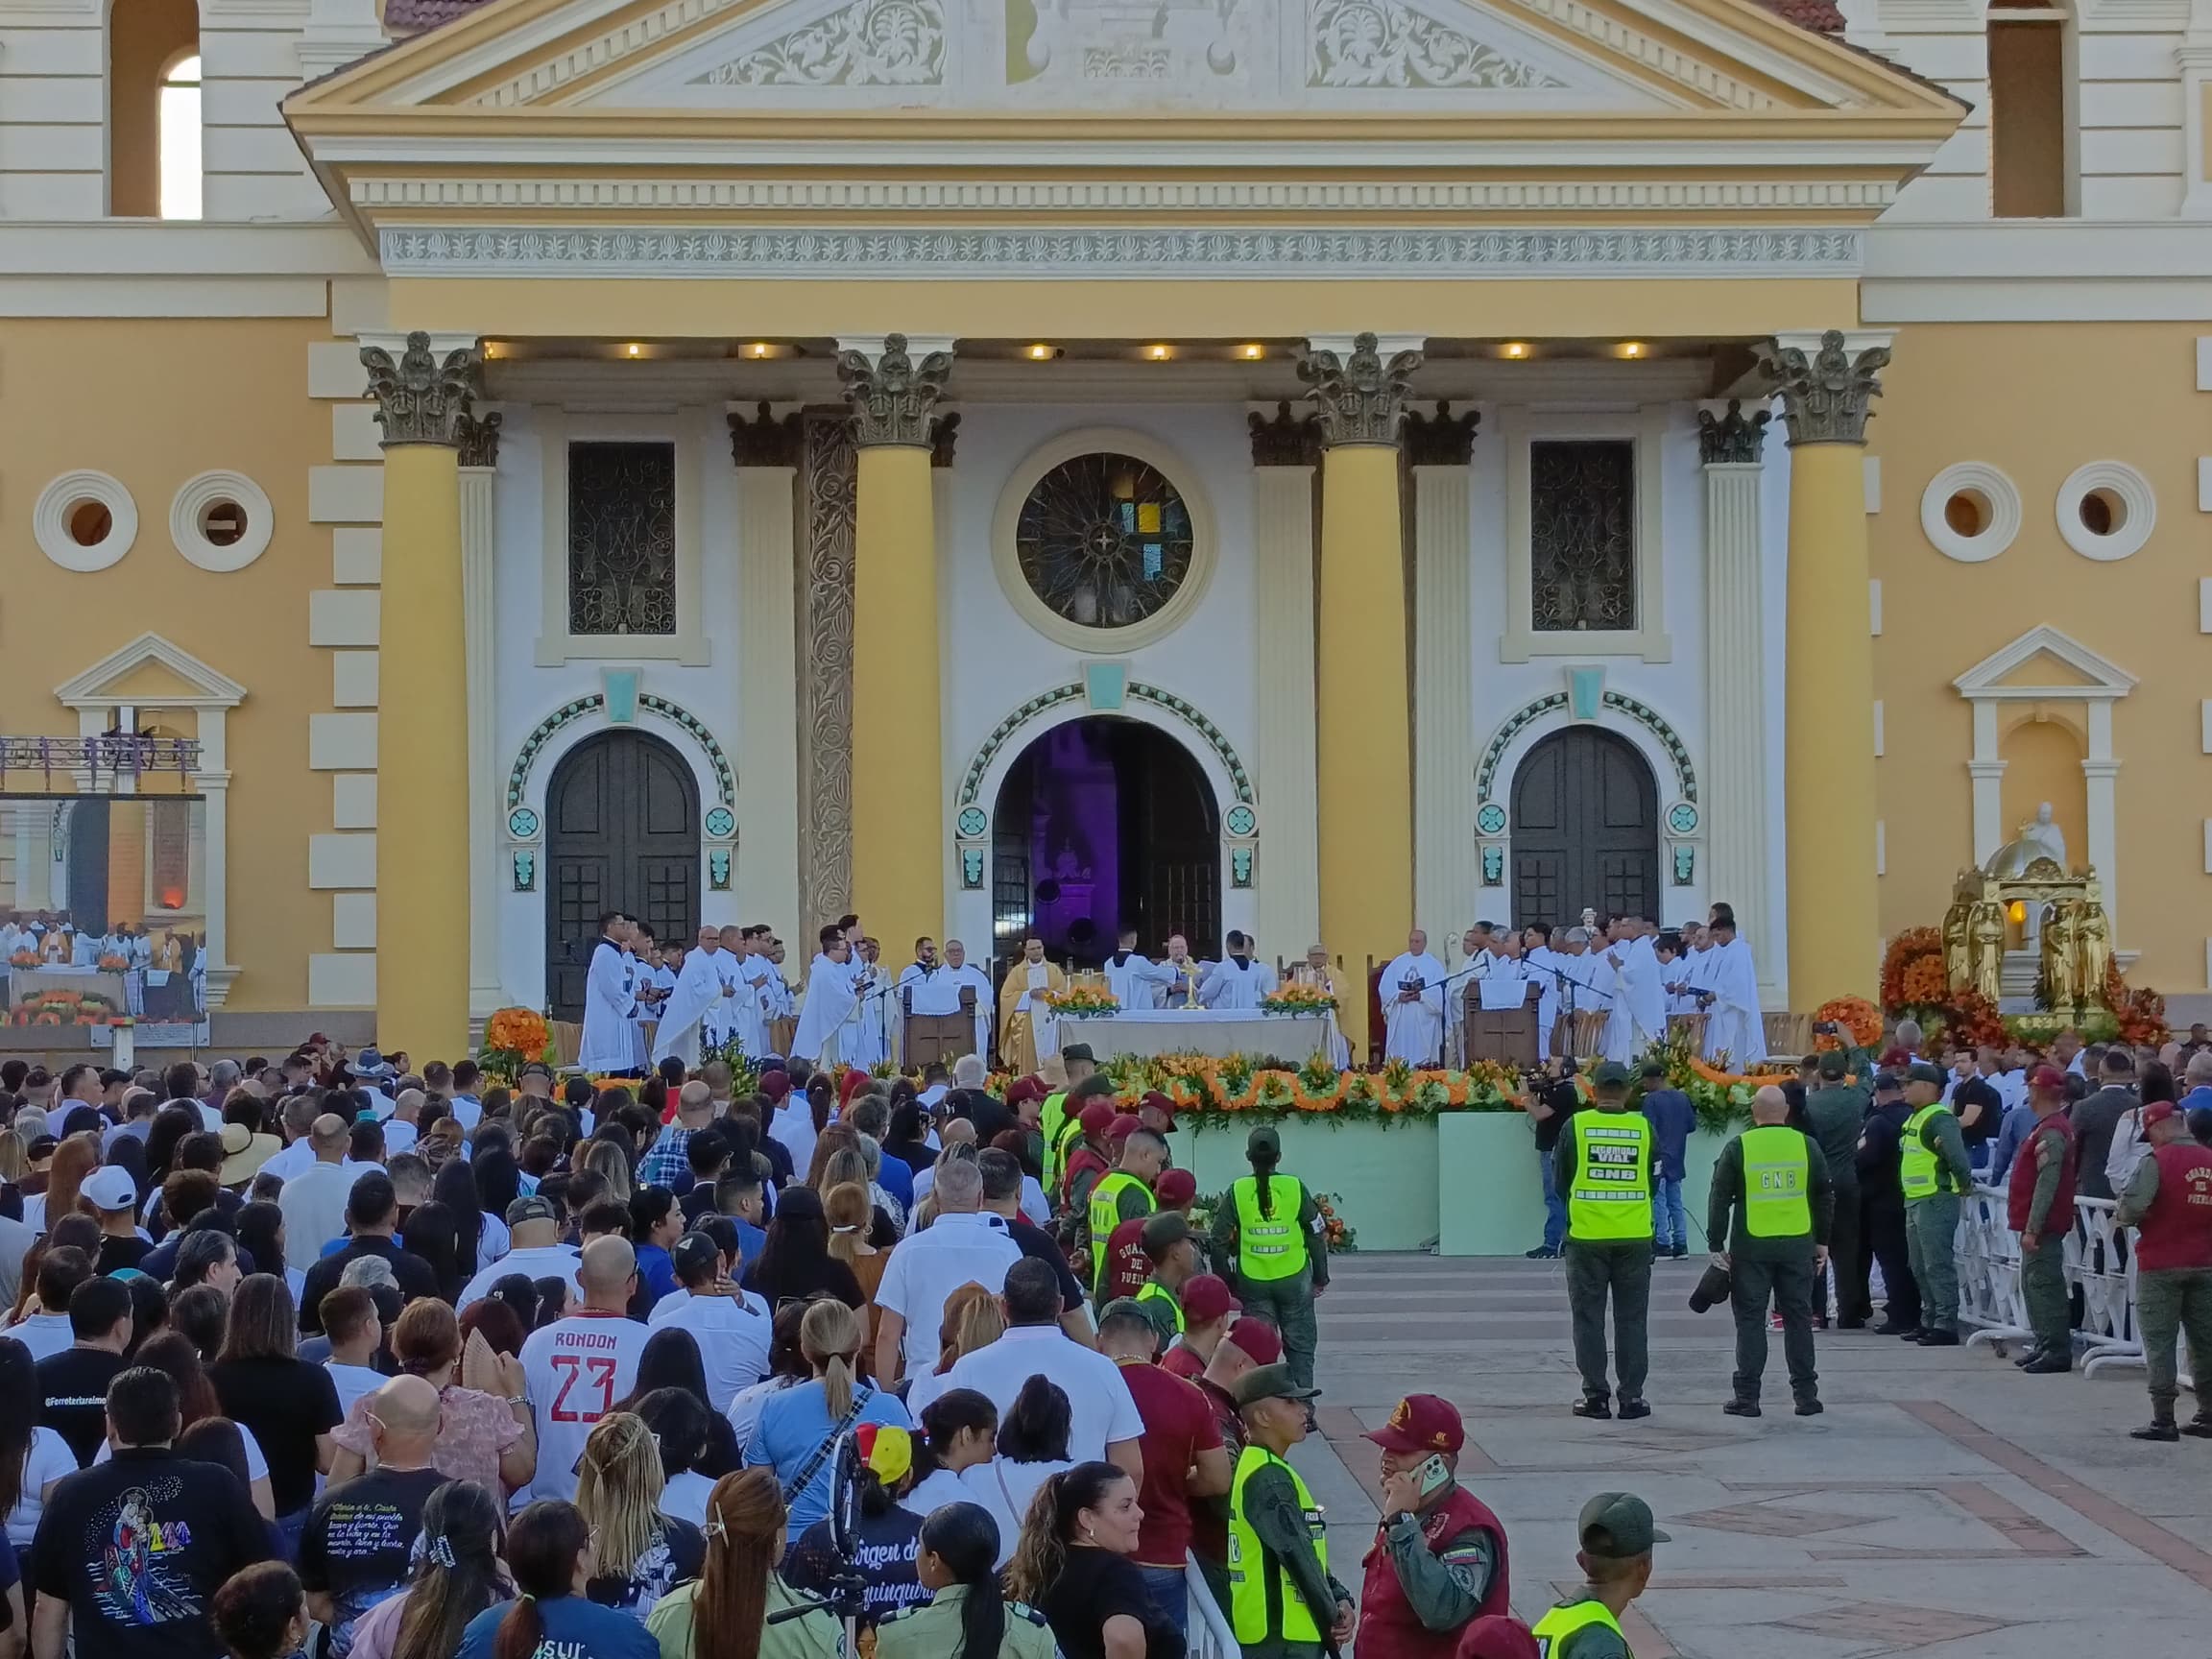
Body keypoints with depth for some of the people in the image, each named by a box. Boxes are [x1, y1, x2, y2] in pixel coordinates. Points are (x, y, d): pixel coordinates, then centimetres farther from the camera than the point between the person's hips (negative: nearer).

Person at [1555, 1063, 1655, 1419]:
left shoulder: (1576, 1126, -6)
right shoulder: (1643, 1128, -3)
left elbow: (1560, 1182, 4)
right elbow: (1653, 1181, 8)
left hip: (1587, 1235, -1)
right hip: (1635, 1238, 1)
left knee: (1589, 1319, 7)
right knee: (1631, 1319, 8)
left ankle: (1595, 1395, 6)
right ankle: (1632, 1396, 8)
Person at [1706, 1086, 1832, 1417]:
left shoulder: (1738, 1148, -4)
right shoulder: (1806, 1145, 3)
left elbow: (1720, 1199, -3)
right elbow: (1825, 1198, 10)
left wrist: (1717, 1245, 3)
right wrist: (1822, 1241, 18)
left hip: (1751, 1247, -2)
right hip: (1798, 1246, 2)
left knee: (1750, 1320, 3)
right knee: (1798, 1318, 10)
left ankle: (1747, 1396, 2)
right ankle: (1806, 1394, 11)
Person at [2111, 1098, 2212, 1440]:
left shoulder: (2157, 1161, -14)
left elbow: (2132, 1206, -23)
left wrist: (2120, 1216, -2)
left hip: (2161, 1264, -5)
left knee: (2159, 1342, 1)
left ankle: (2163, 1419, -1)